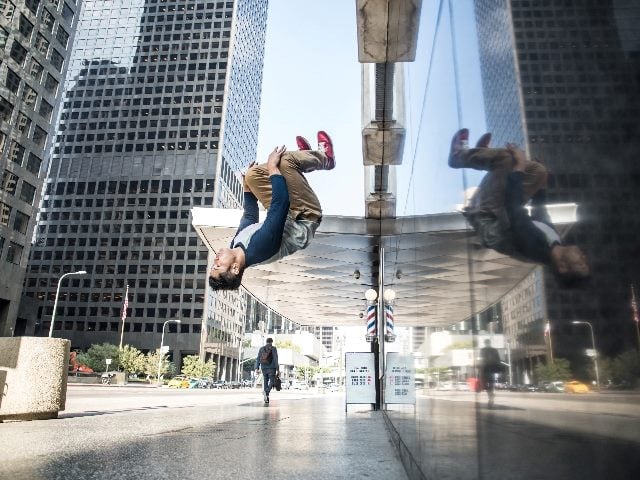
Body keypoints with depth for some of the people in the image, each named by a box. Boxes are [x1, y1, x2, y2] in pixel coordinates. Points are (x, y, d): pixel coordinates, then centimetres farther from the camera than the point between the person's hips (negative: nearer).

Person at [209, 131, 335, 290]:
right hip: (306, 219, -6)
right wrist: (273, 167, -29)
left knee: (253, 174, -2)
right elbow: (281, 201, -39)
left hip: (287, 218, 7)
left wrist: (247, 189, 7)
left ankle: (305, 156, 18)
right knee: (285, 160, -21)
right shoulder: (260, 247, -41)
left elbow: (249, 216, 4)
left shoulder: (237, 244, -17)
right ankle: (324, 157, 13)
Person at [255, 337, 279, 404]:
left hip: (264, 368, 4)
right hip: (271, 368, -4)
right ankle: (266, 391, -25)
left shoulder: (261, 348, 10)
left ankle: (266, 401, 9)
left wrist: (257, 368, 1)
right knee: (271, 382, 5)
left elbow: (258, 359, 3)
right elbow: (276, 359, -9)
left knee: (265, 382, 12)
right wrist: (277, 369, -9)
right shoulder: (273, 349, -2)